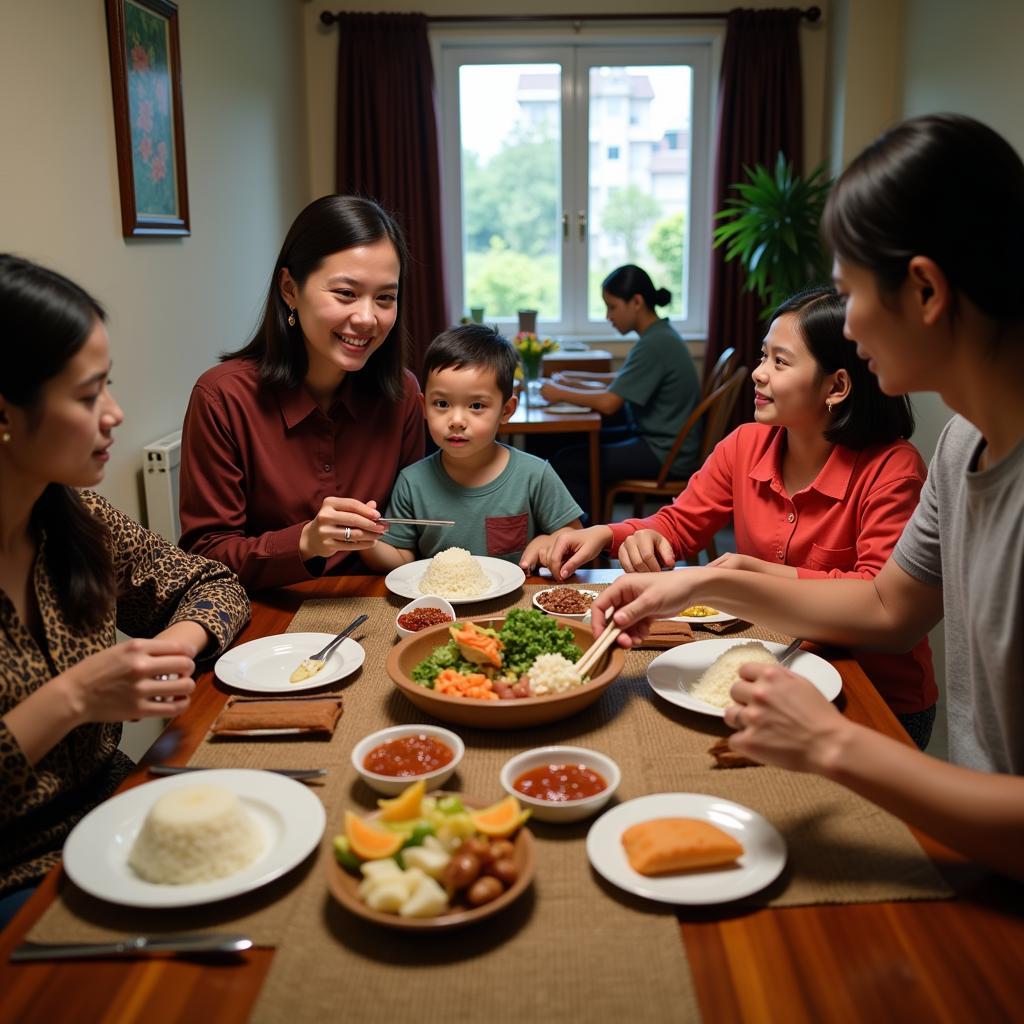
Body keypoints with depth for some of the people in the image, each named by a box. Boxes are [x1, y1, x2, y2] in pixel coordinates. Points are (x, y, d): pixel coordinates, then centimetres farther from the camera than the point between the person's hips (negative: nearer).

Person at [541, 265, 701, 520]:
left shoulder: (655, 344, -21)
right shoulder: (658, 335, 8)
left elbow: (608, 403, -24)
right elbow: (622, 380, 22)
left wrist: (560, 393, -10)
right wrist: (575, 378, 12)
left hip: (666, 455, -10)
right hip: (656, 437, 10)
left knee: (566, 463, -10)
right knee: (578, 443, 15)